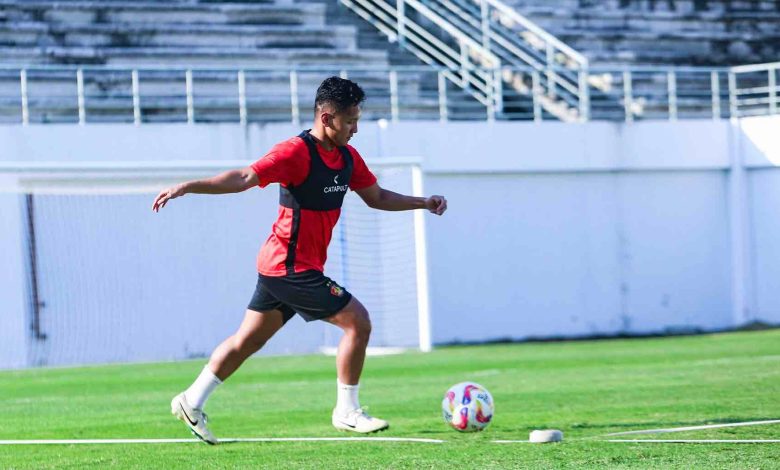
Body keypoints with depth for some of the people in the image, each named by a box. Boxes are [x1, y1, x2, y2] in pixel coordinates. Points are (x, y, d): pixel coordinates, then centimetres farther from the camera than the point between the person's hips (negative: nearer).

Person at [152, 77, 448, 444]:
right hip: (291, 267, -9)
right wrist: (188, 187, -35)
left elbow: (377, 197, 21)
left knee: (247, 340, 13)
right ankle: (347, 412, 2)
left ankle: (191, 402, 17)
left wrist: (424, 203, 13)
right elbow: (243, 179, -25)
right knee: (357, 320, -8)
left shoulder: (347, 156, 9)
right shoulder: (297, 152, -19)